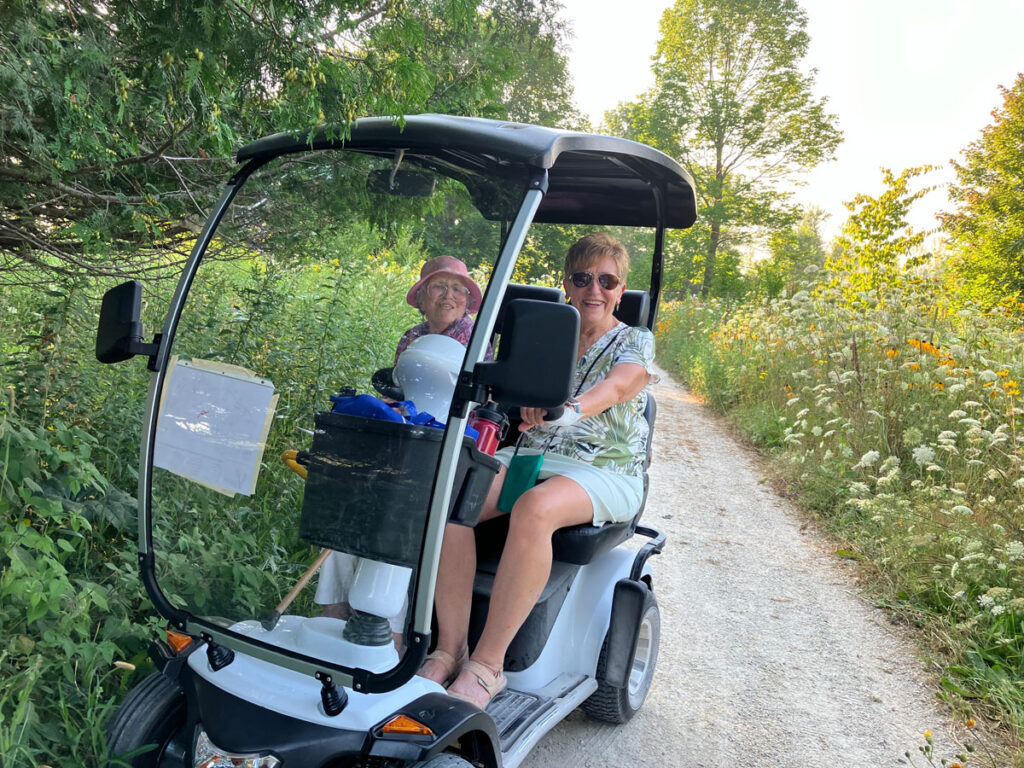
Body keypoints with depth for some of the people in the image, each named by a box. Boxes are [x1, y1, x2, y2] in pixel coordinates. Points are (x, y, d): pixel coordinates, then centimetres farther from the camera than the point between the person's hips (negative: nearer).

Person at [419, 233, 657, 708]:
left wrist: (571, 409, -39)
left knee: (534, 509, -38)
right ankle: (450, 649, -24)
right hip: (530, 455, 4)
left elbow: (616, 387, -17)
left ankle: (487, 664, -29)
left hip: (604, 470, -4)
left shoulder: (636, 343, 5)